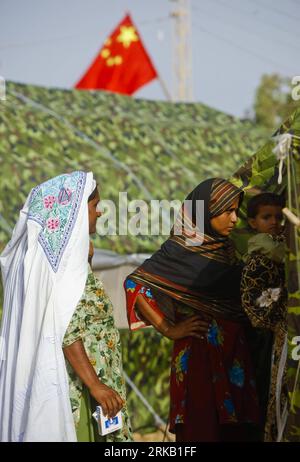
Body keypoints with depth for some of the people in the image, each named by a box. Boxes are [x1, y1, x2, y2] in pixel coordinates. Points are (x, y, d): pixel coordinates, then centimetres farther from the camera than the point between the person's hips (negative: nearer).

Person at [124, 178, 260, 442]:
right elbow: (134, 283, -11)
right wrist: (168, 329, -10)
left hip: (233, 351, 6)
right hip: (199, 350, -6)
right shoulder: (181, 248, -8)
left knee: (233, 430, 6)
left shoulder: (226, 247, 12)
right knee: (203, 429, -3)